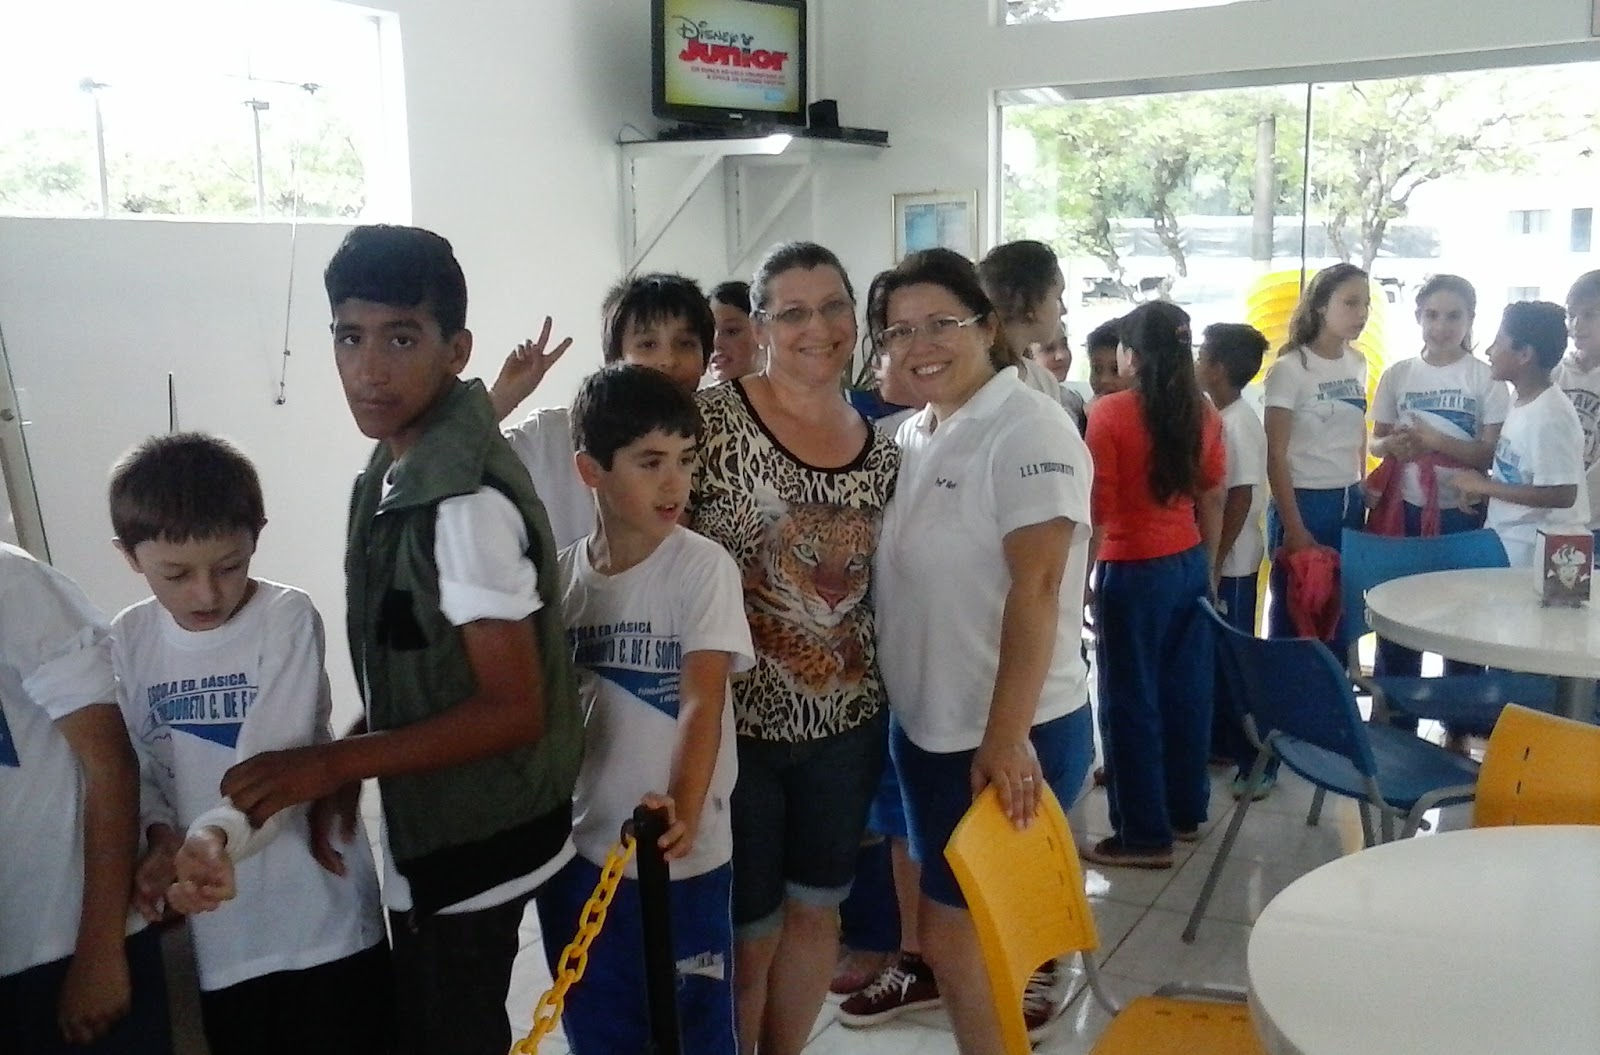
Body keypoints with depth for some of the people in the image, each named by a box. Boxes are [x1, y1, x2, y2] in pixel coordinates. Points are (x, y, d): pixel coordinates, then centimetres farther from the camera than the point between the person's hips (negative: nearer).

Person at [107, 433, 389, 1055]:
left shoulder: (287, 618, -12)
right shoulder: (128, 640, 1)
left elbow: (278, 761, -20)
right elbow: (133, 767, 3)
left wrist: (218, 834, -38)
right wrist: (162, 836, -17)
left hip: (322, 920, -3)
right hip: (219, 932, 4)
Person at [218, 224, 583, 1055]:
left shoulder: (467, 503, -26)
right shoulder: (395, 472, 3)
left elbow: (512, 708, -25)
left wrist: (335, 763, -23)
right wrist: (348, 758, 2)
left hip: (474, 840, -9)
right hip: (436, 826, 9)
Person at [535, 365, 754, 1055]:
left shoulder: (703, 567, -11)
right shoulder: (561, 574, 1)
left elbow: (704, 700, -20)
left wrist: (685, 807, -35)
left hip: (682, 855, -4)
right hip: (577, 849, 4)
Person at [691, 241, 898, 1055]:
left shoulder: (883, 452, 5)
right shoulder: (711, 418, -13)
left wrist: (892, 705, 10)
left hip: (845, 721, 5)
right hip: (733, 721, -5)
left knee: (815, 909, 19)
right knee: (747, 931, 9)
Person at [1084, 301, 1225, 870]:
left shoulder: (1110, 413, -13)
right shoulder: (1203, 412, 4)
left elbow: (1098, 508, -12)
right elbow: (1212, 498, 10)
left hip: (1134, 570, -6)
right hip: (1190, 565, 6)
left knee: (1131, 700, 3)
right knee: (1186, 691, 15)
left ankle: (1144, 835, 10)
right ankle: (1185, 810, 29)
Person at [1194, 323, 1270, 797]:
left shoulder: (1235, 424, -19)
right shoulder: (1223, 418, 9)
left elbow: (1241, 499, -22)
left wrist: (1214, 562, -19)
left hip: (1230, 562, -9)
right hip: (1223, 558, 9)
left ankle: (1258, 759, 8)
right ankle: (1223, 741, 28)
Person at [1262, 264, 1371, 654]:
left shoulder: (1357, 364, 8)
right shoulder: (1289, 368, -11)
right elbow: (1275, 456, -12)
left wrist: (1363, 496, 14)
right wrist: (1293, 526, -15)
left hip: (1350, 503, 6)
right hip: (1305, 502, -6)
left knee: (1340, 611, 10)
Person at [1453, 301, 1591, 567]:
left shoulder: (1550, 415, -20)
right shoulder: (1523, 404, 8)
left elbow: (1562, 495, -24)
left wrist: (1484, 486, -18)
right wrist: (1476, 486, 2)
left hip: (1540, 552, -8)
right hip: (1508, 539, 8)